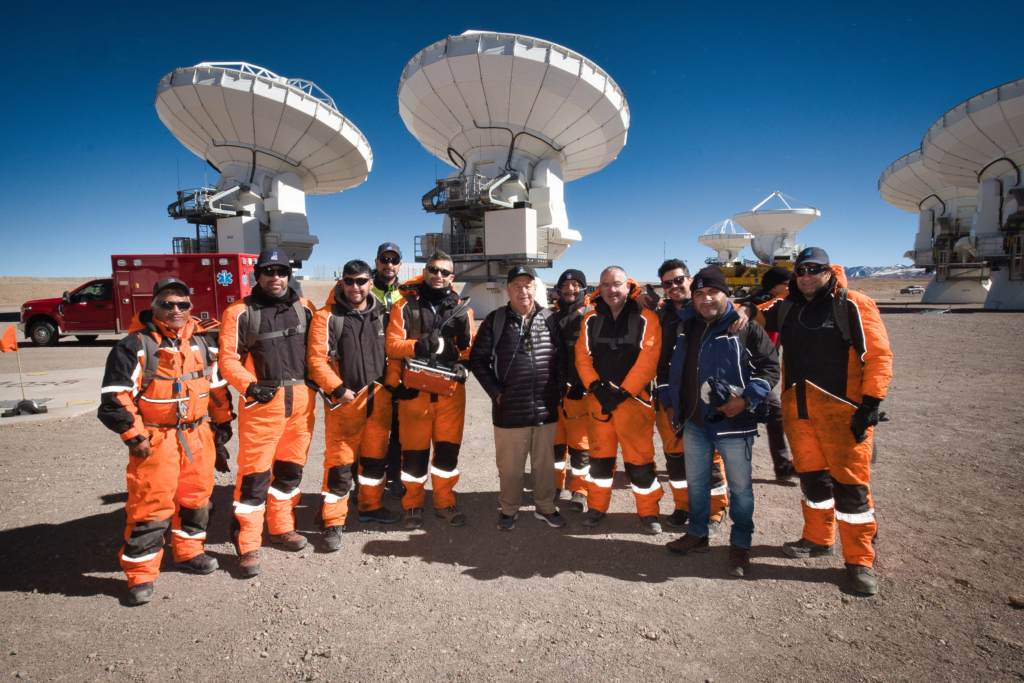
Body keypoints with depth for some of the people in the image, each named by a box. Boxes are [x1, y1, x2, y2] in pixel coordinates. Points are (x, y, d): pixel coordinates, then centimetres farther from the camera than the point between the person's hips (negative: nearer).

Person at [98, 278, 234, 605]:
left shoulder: (203, 341, 7)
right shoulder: (136, 345, -9)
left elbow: (217, 385, 16)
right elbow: (116, 395, -11)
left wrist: (223, 422, 16)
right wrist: (133, 436, -12)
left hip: (198, 434, 5)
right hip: (155, 439, -5)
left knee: (196, 495, 15)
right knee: (150, 504, -1)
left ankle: (188, 551, 34)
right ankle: (140, 573, 14)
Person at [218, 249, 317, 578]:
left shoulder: (303, 307, 11)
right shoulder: (240, 312, -1)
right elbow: (228, 358, -4)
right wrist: (249, 386, -18)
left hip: (302, 399, 4)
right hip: (262, 400, -4)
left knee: (291, 468, 15)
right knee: (254, 473, -2)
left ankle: (281, 526, 33)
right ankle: (248, 545, 11)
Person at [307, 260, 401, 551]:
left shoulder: (382, 314, 8)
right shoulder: (327, 317, -6)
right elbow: (316, 359, -10)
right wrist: (338, 388, -16)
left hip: (379, 397, 5)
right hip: (345, 399, -5)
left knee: (374, 455, 17)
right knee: (340, 462, -2)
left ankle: (371, 506, 35)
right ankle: (333, 523, 11)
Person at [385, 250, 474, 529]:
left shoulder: (460, 307, 9)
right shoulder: (406, 304, 1)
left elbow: (469, 350, 9)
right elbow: (392, 345, -5)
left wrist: (465, 338, -12)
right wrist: (419, 346, -20)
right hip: (415, 388, -2)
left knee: (448, 447, 8)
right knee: (415, 449, 5)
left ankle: (444, 502, 25)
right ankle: (413, 505, 22)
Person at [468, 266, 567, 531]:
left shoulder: (550, 319, 4)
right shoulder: (495, 320, -2)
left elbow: (563, 357, 12)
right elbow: (477, 359, 1)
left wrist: (558, 388, 3)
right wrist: (496, 391, -5)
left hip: (546, 409, 2)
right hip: (509, 410, -2)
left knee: (545, 462, 15)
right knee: (510, 466, 10)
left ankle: (545, 506, 34)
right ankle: (509, 509, 30)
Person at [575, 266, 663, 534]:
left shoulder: (645, 319, -5)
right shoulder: (591, 320, 7)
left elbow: (648, 361, -12)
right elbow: (582, 357, 4)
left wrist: (622, 391, -16)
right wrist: (596, 386, -10)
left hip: (633, 399, -3)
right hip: (599, 399, 4)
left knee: (639, 459, 1)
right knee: (600, 455, 13)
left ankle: (648, 511, 19)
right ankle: (597, 506, 28)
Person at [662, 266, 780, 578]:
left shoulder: (745, 327, -9)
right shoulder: (685, 327, 8)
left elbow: (770, 366, -9)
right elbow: (671, 367, 19)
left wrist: (746, 400, -19)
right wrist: (670, 403, 14)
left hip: (733, 423, -5)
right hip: (693, 423, 5)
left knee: (740, 486, 7)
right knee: (696, 482, 17)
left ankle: (740, 544, 24)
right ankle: (697, 534, 34)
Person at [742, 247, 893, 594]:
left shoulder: (853, 306, -5)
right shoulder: (786, 308, 10)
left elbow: (879, 356, -7)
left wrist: (871, 404, -14)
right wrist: (747, 310, -4)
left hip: (842, 410, -5)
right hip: (797, 409, 5)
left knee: (851, 483, -1)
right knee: (811, 475, 16)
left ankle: (860, 560, 13)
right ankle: (819, 539, 35)